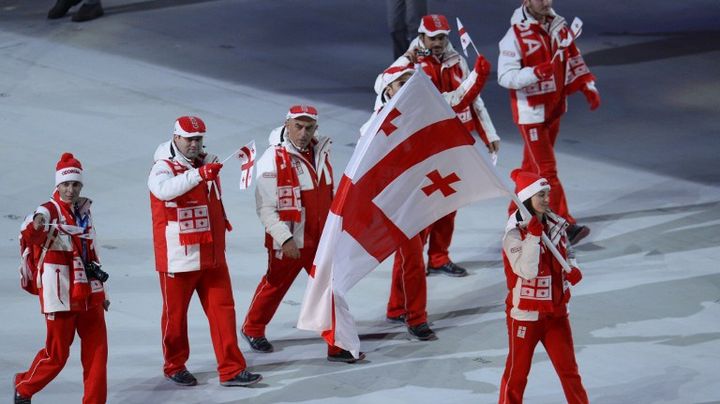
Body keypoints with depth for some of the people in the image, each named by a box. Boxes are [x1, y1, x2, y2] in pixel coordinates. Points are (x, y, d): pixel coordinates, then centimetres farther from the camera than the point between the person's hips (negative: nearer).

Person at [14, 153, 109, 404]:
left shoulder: (84, 211, 9)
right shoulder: (49, 211, -12)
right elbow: (30, 234, -35)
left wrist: (99, 291, 25)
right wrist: (35, 227, -60)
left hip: (88, 294, 6)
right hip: (59, 295, -6)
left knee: (97, 349, 3)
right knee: (57, 354, 2)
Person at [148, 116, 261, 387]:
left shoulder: (209, 163, 12)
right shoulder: (163, 168, -11)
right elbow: (164, 189, -35)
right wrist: (198, 174, -44)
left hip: (211, 256, 6)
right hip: (178, 258, -6)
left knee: (222, 309, 1)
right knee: (176, 314, 6)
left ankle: (231, 370, 2)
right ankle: (175, 367, 23)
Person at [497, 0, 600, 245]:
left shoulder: (558, 26, 2)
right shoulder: (516, 35, -17)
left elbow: (573, 59, 15)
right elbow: (505, 76, -19)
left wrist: (588, 86, 7)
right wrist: (536, 72, -32)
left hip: (554, 108, 7)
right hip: (530, 112, -7)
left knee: (533, 166, 16)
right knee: (547, 169, -8)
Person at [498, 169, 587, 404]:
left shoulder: (556, 225, 0)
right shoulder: (514, 234, -18)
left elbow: (567, 254, 16)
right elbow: (527, 270, -28)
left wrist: (573, 270, -6)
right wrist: (533, 235, -34)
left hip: (556, 310, 5)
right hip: (525, 312, -5)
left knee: (568, 367, 10)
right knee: (518, 370, 8)